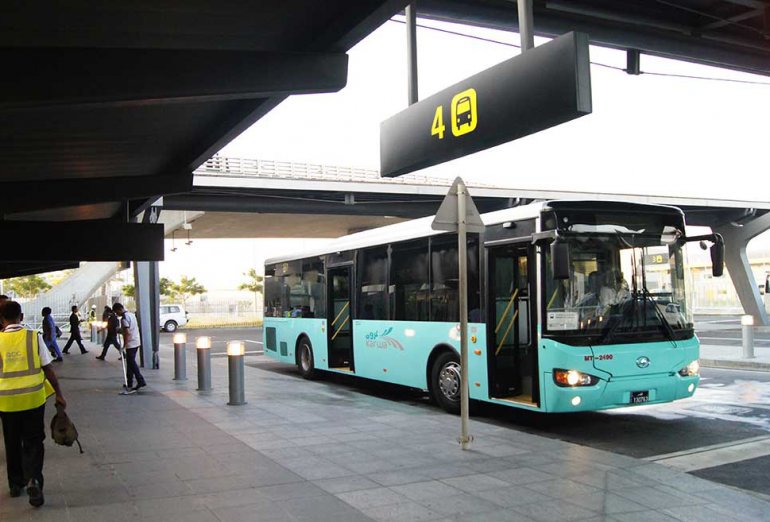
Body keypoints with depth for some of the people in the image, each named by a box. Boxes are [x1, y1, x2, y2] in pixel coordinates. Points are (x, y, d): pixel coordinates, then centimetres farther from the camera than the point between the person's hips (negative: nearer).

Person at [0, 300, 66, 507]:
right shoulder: (34, 337, -7)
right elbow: (48, 369, -4)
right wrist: (59, 394, 4)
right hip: (33, 397, -1)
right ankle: (33, 480, -11)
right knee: (33, 443, 8)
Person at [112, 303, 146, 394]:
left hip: (130, 344, -9)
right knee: (130, 363, 13)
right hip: (136, 342, 9)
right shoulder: (131, 315, 13)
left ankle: (141, 381, -8)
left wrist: (124, 345, -18)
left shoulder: (124, 318, -16)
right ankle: (129, 383, 17)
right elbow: (137, 327, 20)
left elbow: (127, 333, -23)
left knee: (132, 364, -5)